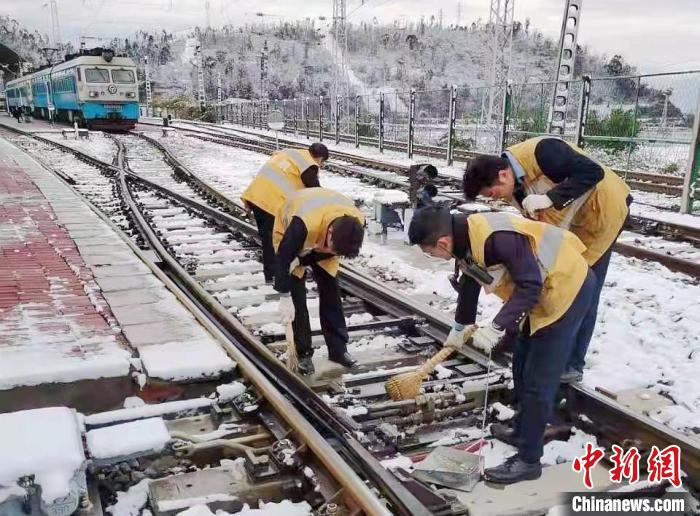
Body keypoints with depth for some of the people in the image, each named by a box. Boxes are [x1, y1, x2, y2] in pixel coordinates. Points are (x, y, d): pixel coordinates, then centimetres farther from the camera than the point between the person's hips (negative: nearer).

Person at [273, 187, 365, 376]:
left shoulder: (357, 222, -31)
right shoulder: (304, 224, -47)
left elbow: (337, 249, -9)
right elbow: (283, 259, -36)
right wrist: (284, 297, -32)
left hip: (321, 242, 4)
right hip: (290, 236, -4)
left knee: (331, 291, 1)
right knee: (296, 295, -9)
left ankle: (338, 348, 12)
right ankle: (303, 353, 3)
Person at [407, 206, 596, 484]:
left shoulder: (496, 238, -34)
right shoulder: (465, 238, -3)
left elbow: (530, 286, -29)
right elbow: (470, 283, 15)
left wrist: (497, 326, -32)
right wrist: (459, 328, 28)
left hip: (568, 288, -9)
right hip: (541, 293, 9)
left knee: (538, 380, -6)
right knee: (522, 368, 20)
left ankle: (528, 460, 6)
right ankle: (524, 430, 39)